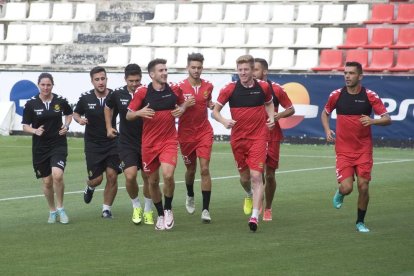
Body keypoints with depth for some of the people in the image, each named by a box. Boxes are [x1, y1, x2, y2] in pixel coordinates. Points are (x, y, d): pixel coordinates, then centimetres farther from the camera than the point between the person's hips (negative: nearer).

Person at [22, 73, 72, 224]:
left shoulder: (60, 101, -3)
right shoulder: (31, 104, -5)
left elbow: (69, 114, 17)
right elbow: (25, 126, 1)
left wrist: (66, 126, -1)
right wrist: (35, 131, -19)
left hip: (58, 145, -1)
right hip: (40, 147, 1)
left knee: (57, 175, -22)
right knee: (47, 182, 6)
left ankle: (60, 208, -3)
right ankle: (52, 211, 28)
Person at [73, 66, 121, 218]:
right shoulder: (85, 98, -5)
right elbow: (76, 113, 12)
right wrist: (79, 119, -10)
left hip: (112, 142, 0)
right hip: (93, 144, 0)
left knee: (112, 176, -8)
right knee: (96, 179, -1)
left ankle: (106, 208, 9)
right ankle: (90, 187, 37)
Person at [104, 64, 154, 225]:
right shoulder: (118, 94, -5)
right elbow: (108, 107, 18)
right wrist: (109, 127, 14)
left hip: (147, 142, 0)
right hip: (127, 143, 0)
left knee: (148, 177, 6)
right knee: (130, 176, -15)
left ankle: (148, 211, 26)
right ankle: (136, 206, 10)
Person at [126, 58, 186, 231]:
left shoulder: (174, 90, 0)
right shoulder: (142, 92, -6)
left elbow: (182, 102, 21)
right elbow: (129, 115, 0)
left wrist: (182, 109, -2)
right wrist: (139, 113, -21)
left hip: (169, 140, -1)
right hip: (149, 143, 1)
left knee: (168, 174, -22)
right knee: (153, 181, 8)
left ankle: (168, 209, 2)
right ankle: (160, 215, 28)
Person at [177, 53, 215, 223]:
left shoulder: (208, 86, 2)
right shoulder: (179, 87, -7)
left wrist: (211, 105, -1)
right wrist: (185, 105, -22)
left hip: (204, 132, 0)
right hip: (186, 134, 0)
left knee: (205, 169, -12)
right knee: (190, 169, 14)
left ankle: (205, 209, -12)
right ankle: (190, 196, 46)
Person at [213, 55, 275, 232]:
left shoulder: (263, 87, -2)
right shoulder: (230, 89, -5)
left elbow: (269, 103, 19)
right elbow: (215, 110, 1)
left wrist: (271, 117, 0)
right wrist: (224, 121, -19)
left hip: (258, 137, -2)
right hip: (238, 139, 2)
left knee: (256, 176, -15)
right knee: (244, 177, 14)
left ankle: (254, 216, -18)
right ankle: (249, 196, 49)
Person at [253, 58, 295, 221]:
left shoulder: (276, 89, -4)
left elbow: (291, 110, 3)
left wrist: (279, 115, -15)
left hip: (272, 137, 0)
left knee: (270, 175, 5)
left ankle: (267, 209, 21)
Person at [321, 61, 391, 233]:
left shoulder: (370, 96, -5)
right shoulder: (336, 95, -1)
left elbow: (387, 119, -4)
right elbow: (325, 113, 17)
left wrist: (372, 121, -24)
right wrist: (327, 130, -1)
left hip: (364, 149, 0)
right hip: (343, 150, 0)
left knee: (363, 187, -4)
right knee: (346, 187, -13)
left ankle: (360, 222, 17)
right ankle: (340, 193, 25)